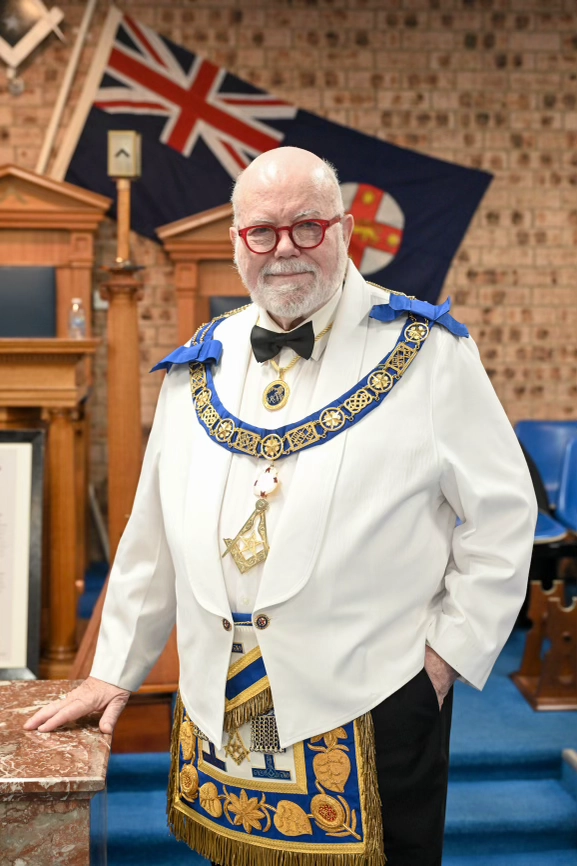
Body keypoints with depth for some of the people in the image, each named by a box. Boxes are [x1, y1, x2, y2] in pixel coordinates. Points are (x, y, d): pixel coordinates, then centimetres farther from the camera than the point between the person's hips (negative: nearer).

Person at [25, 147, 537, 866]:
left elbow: (502, 512, -2)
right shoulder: (199, 365, 9)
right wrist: (114, 671, 15)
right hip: (217, 711, 4)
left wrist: (450, 652, -5)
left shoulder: (425, 350, -4)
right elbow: (153, 529, 14)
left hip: (372, 707, -3)